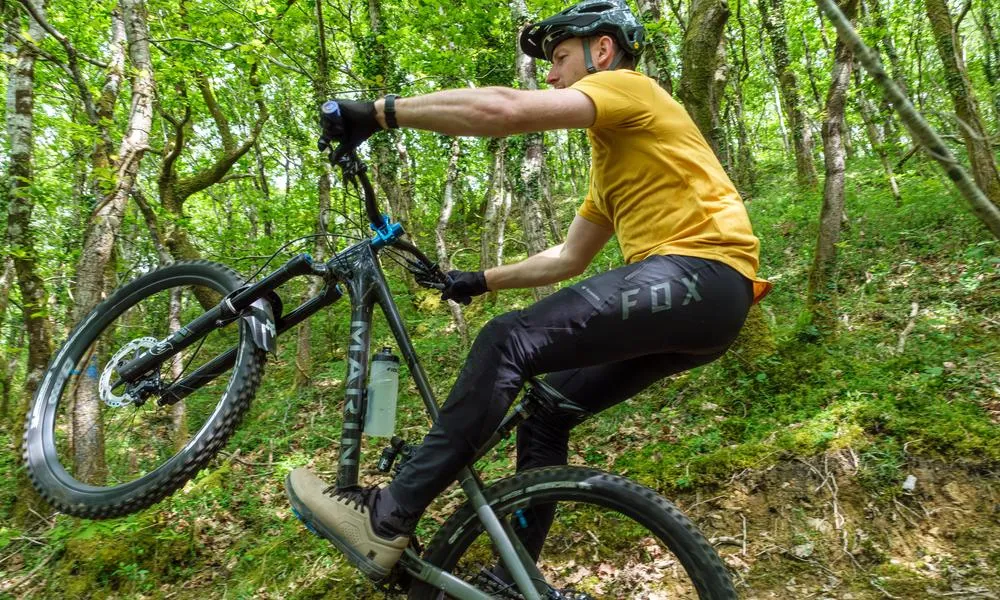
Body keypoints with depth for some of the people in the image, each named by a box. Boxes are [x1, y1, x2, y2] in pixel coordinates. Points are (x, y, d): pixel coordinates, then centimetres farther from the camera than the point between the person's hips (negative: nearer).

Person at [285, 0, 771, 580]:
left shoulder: (629, 87, 0)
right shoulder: (614, 156, 29)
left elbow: (503, 108, -17)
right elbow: (568, 257, 27)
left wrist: (382, 111, -11)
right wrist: (478, 281, 22)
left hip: (698, 275, -10)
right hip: (700, 301, 10)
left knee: (510, 341, -19)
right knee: (545, 404, 6)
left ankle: (386, 521, -13)